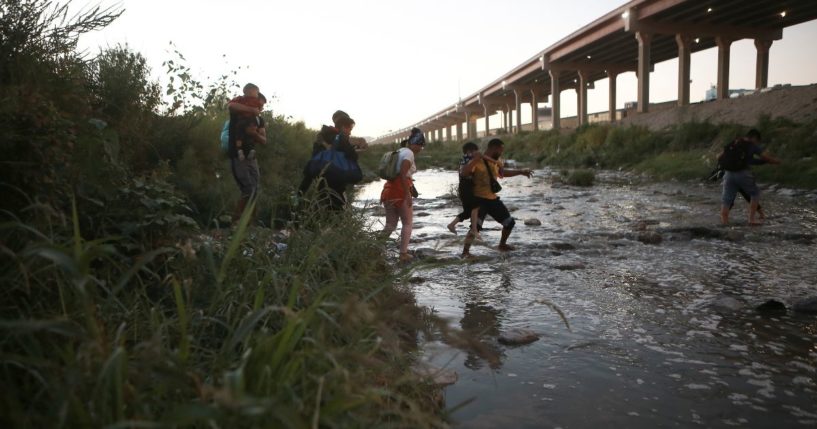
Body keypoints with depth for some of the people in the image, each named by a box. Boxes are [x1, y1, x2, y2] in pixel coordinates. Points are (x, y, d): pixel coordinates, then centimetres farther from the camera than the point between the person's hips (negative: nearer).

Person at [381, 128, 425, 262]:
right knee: (407, 223, 7)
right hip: (400, 191, -8)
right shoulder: (409, 153, -9)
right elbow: (403, 174, -20)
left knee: (390, 224, 12)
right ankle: (403, 254, 8)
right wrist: (408, 195, -22)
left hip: (389, 190, 8)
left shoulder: (399, 152, 19)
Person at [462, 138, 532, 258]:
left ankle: (502, 245, 38)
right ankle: (465, 251, -22)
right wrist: (474, 161, -40)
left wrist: (520, 172, 32)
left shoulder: (496, 161, 10)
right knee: (476, 226, -25)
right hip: (479, 199, -8)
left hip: (493, 199, 8)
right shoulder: (478, 161, -15)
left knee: (510, 222, 16)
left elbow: (503, 172, 31)